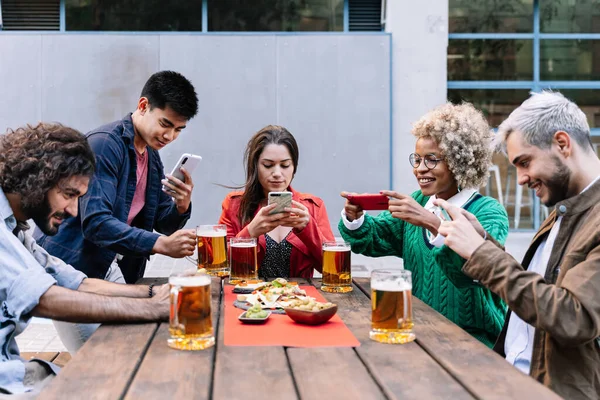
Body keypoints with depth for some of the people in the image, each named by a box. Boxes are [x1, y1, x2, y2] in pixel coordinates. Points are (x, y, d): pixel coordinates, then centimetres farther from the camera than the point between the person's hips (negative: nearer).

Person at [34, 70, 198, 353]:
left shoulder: (152, 156, 7)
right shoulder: (105, 144, -19)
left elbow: (165, 225, 8)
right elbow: (95, 222, -29)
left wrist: (182, 206, -15)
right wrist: (162, 245, -36)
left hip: (110, 267, 8)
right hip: (70, 268, -8)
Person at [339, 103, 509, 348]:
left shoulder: (489, 212, -8)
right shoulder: (417, 203, 12)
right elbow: (374, 238, 9)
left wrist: (433, 223, -39)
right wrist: (354, 218, -12)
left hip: (475, 336, -5)